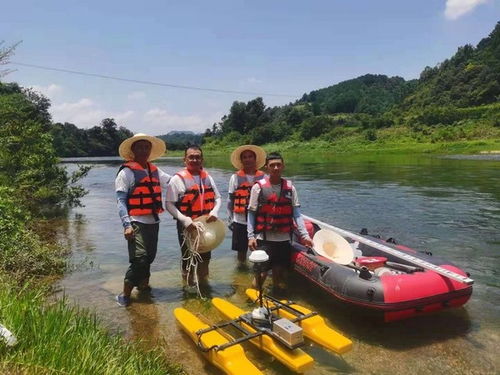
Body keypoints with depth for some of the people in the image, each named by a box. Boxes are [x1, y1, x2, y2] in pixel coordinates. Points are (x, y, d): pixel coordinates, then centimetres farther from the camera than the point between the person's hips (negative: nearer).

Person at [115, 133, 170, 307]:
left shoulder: (155, 171, 13)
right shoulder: (127, 172, -7)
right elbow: (121, 200, -11)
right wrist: (127, 224, -20)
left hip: (153, 222, 7)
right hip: (137, 223, -7)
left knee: (149, 257, 16)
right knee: (139, 259, -11)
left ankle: (143, 284, 35)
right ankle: (124, 295, 4)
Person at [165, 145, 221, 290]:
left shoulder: (207, 177, 5)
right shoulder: (177, 179, -12)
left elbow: (217, 198, 9)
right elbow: (169, 204, -14)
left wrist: (214, 212, -11)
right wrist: (185, 220, -24)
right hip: (187, 226, -5)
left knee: (205, 256, 21)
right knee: (188, 258, 11)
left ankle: (204, 284, 42)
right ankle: (189, 286, 32)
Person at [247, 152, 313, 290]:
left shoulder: (290, 187, 4)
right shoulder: (258, 187, -5)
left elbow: (296, 213, 3)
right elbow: (251, 213, -3)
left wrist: (304, 235, -4)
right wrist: (251, 236, -9)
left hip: (284, 239, 3)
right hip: (264, 239, -3)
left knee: (279, 274, 14)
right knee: (261, 274, -1)